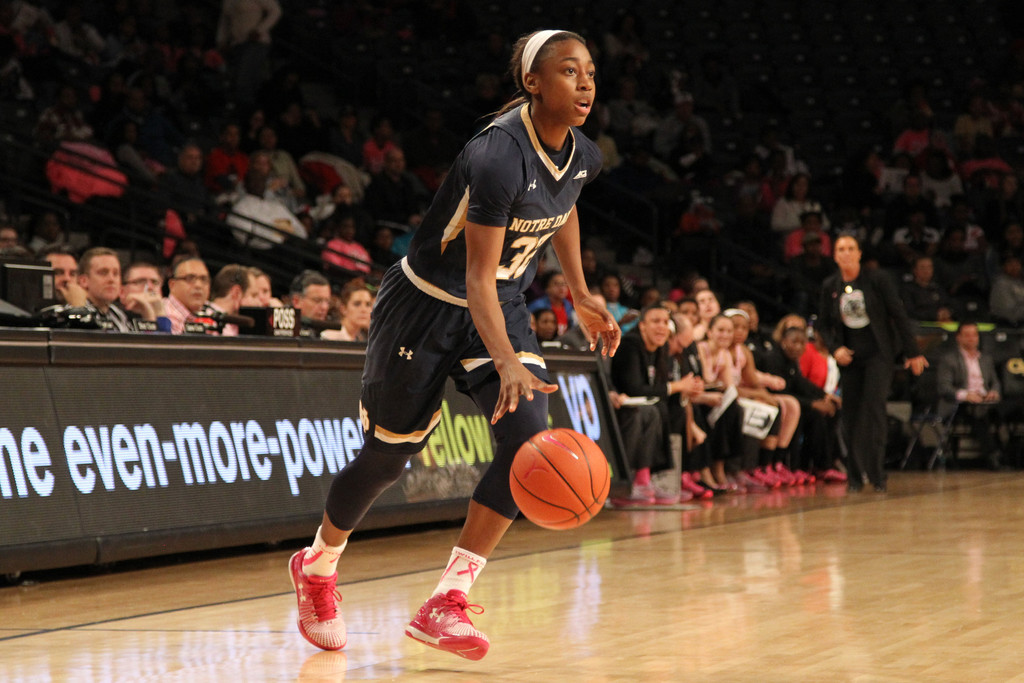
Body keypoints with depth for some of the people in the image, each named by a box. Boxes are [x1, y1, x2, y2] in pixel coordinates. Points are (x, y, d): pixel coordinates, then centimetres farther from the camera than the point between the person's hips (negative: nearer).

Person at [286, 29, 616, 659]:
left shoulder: (584, 156, -7)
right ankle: (316, 567, 38)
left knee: (529, 437, -17)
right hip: (428, 306, -6)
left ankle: (445, 604, -13)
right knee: (388, 456, 7)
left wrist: (580, 293, 16)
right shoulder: (497, 157, -31)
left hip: (502, 308, 6)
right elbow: (478, 277, -33)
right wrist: (508, 365, -45)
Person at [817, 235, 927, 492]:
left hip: (878, 353, -3)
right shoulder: (830, 287, 3)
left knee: (874, 407, -15)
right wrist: (835, 348, -7)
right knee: (850, 415, 1)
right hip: (849, 356, 3)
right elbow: (823, 325, 12)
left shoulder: (876, 279, -6)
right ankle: (855, 477, 11)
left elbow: (898, 315, -3)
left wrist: (912, 352, -4)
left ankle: (876, 473, -13)